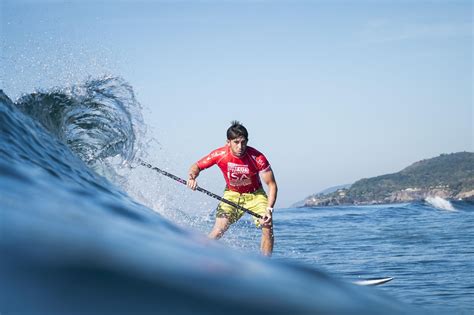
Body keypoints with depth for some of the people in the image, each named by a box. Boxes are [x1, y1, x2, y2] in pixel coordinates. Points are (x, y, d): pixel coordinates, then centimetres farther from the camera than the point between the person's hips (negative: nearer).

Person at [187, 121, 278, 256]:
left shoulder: (257, 158, -28)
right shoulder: (220, 155, -22)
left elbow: (272, 185, -21)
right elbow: (196, 166, -8)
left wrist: (269, 209, -32)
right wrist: (192, 177, -31)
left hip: (255, 194, -1)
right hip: (232, 194, 1)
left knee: (267, 227, -20)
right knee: (218, 230, -15)